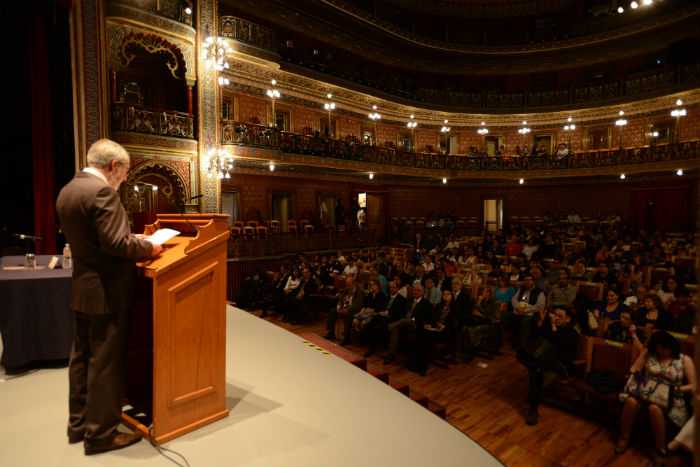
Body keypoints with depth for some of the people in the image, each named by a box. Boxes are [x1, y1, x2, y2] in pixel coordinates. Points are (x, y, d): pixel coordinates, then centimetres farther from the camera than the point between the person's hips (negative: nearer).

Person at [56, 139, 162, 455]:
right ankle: (101, 434, 17)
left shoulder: (67, 191, 10)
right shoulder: (101, 191, -20)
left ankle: (78, 423, 35)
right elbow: (116, 242, -26)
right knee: (106, 364, 3)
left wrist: (133, 240, 14)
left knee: (81, 358, 19)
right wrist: (149, 248, -11)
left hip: (82, 290, 10)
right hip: (107, 293, -10)